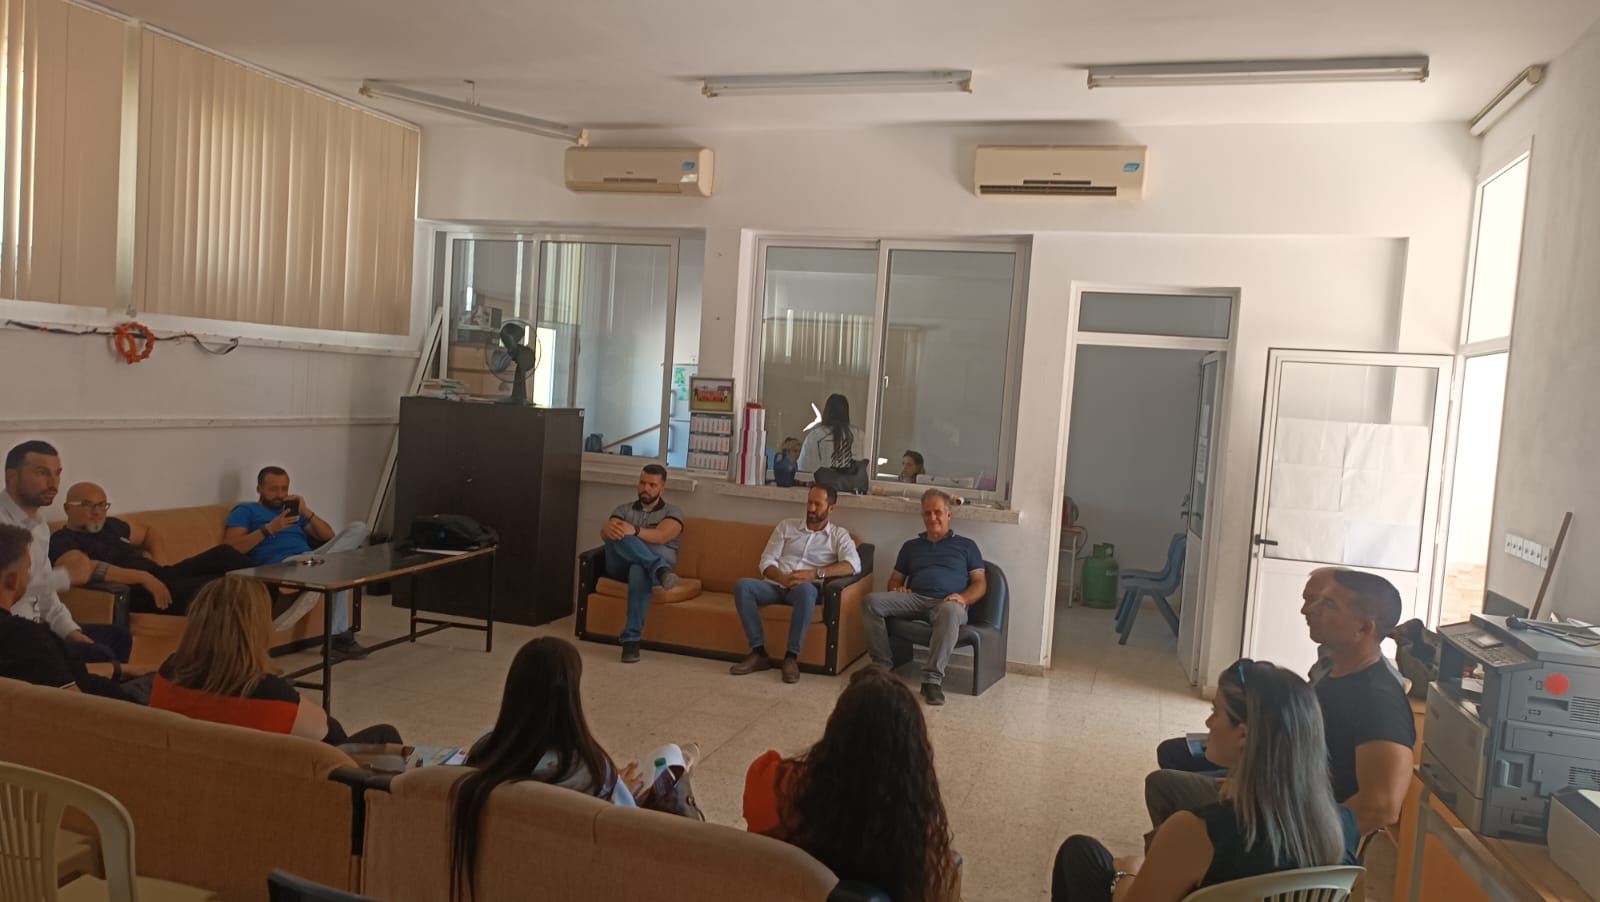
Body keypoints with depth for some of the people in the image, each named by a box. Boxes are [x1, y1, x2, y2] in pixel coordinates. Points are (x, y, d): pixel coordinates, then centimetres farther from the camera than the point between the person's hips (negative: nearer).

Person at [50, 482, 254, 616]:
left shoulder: (111, 526, 22)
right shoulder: (62, 542, -3)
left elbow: (147, 532, 43)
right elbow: (86, 570, -24)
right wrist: (144, 577, -28)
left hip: (160, 577, 9)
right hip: (136, 592, -9)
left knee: (223, 554, -6)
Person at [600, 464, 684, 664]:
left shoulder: (672, 511, 12)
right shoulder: (624, 509, 21)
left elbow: (662, 536, -11)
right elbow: (604, 532, 0)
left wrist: (635, 531, -30)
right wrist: (610, 529, -27)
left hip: (645, 565, -2)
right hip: (620, 566, 3)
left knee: (640, 570, -41)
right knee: (617, 534, -29)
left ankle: (631, 639, -42)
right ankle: (659, 570, -46)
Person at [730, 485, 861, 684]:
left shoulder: (839, 535, 10)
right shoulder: (787, 527, 18)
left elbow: (853, 565, -10)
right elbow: (766, 561, 9)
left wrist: (815, 573, -22)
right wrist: (782, 578, -15)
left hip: (807, 588, -3)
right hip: (776, 585, 3)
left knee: (806, 590, -39)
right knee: (742, 586, -27)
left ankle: (791, 656, -31)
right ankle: (758, 652, -24)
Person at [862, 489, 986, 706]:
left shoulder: (966, 546, 20)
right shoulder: (911, 546, 29)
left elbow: (980, 583, 12)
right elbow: (895, 579, 27)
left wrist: (964, 598, -10)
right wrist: (896, 588, 1)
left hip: (946, 602, -3)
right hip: (914, 599, 3)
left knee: (950, 610, -41)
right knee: (873, 601, -24)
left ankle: (933, 678, -41)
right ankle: (883, 665, -20)